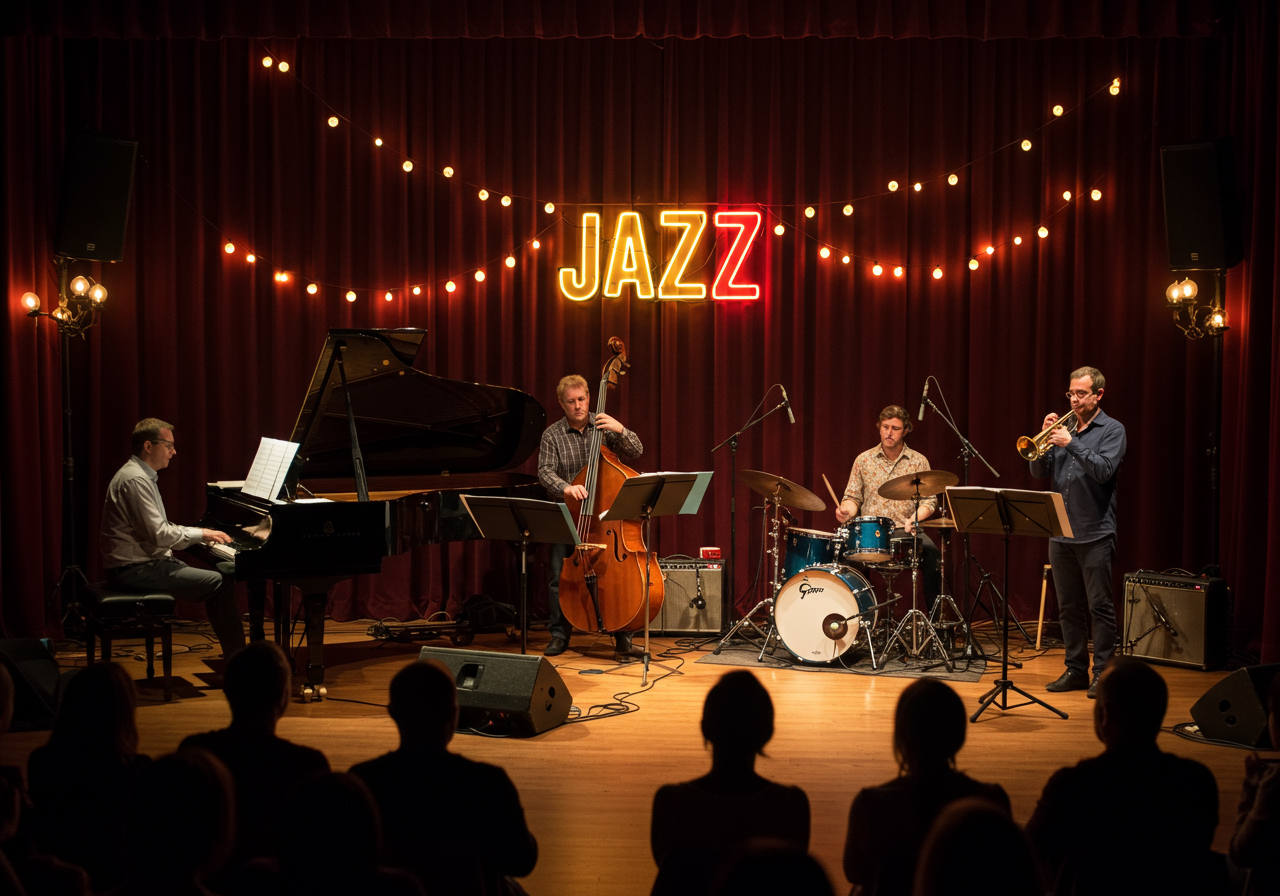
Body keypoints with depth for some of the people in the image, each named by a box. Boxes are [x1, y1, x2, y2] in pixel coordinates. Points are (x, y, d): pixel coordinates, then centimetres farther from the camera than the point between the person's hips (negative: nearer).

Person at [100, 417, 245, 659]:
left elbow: (159, 527, 21)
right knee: (219, 584, -17)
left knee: (225, 572, 11)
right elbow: (159, 535, -23)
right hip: (135, 570, -11)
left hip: (146, 561, 11)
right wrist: (201, 534, -11)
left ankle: (234, 654, 12)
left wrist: (203, 533, 10)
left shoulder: (142, 476, 16)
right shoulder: (135, 480, -18)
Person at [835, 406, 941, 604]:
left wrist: (916, 517, -15)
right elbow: (853, 496, 11)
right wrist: (847, 509, -12)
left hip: (906, 531, 0)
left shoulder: (918, 461, 8)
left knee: (931, 553, -30)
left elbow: (929, 500, 6)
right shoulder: (864, 460, 9)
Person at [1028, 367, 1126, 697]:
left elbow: (1104, 469, -17)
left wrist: (1071, 443, -21)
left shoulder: (1112, 430, -1)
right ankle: (1075, 670, 18)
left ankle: (1102, 672, 3)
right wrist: (1044, 438, -6)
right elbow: (1039, 472, 9)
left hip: (1095, 533, -6)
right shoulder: (1063, 427, 13)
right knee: (1068, 607, 10)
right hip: (1060, 531, 6)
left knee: (1100, 605, -3)